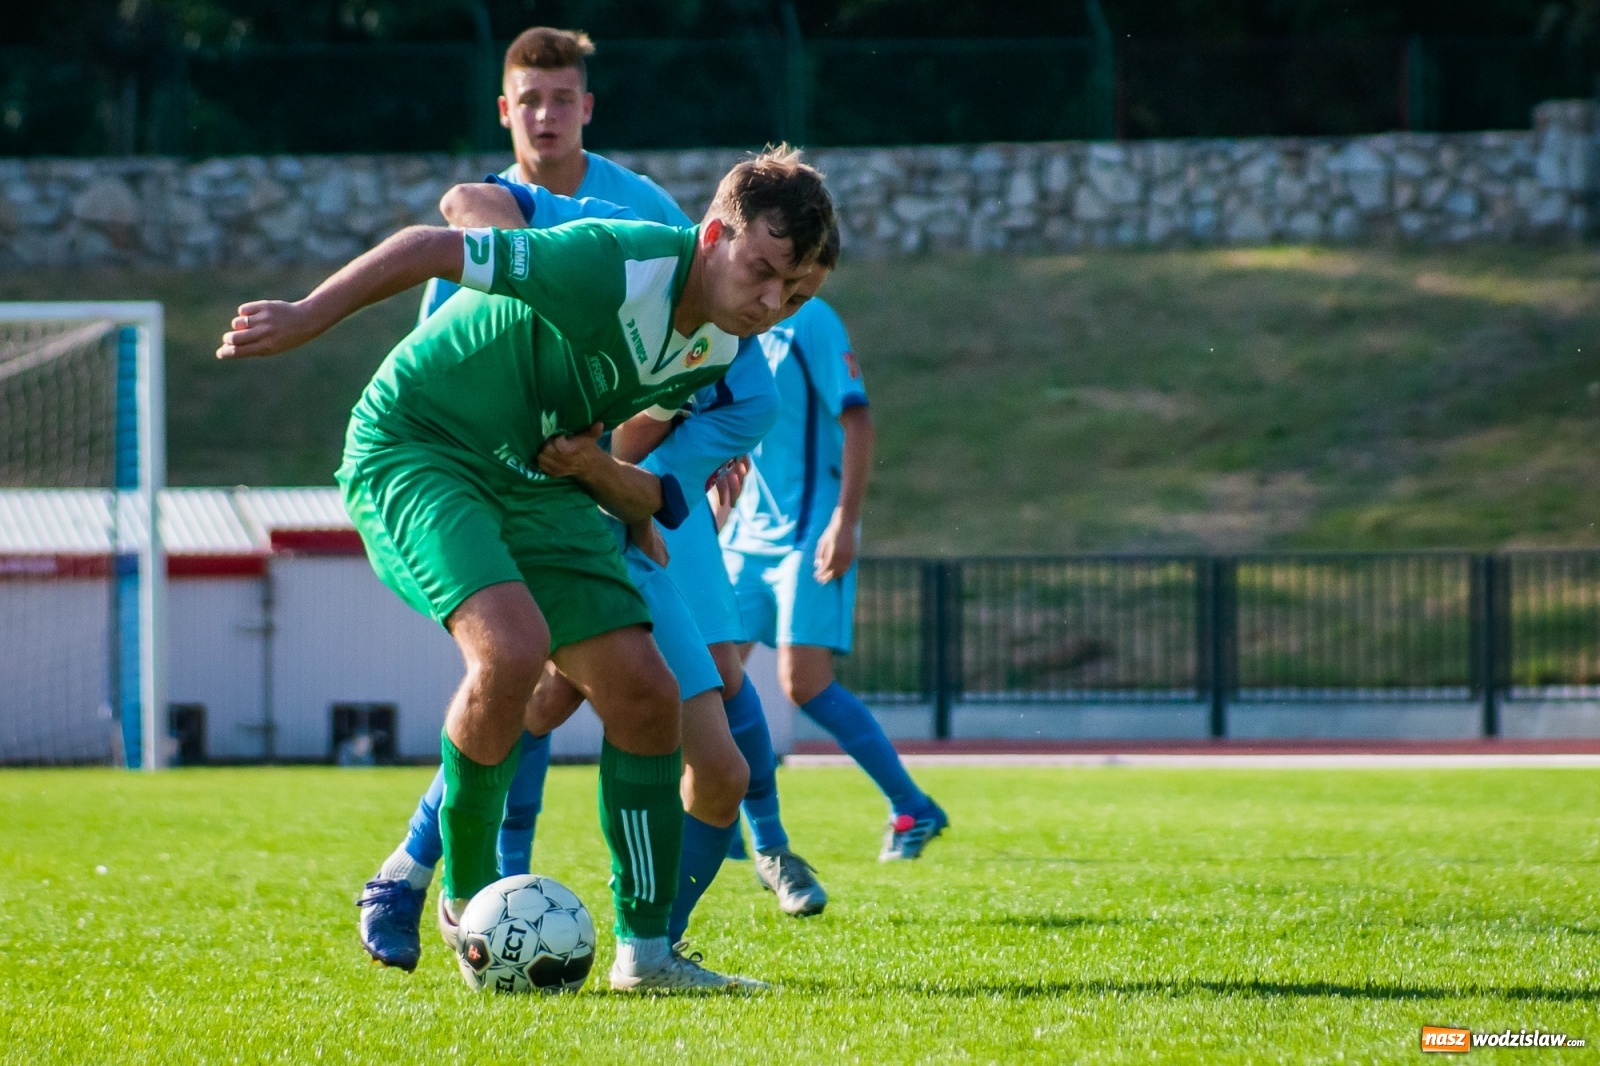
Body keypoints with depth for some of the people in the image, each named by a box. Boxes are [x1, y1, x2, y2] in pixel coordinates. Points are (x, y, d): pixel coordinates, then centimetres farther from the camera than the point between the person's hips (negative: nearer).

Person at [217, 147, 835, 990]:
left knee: (643, 692, -2)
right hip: (416, 446, -8)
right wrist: (303, 320, -17)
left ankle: (646, 950, 7)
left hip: (531, 479, 8)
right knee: (512, 647, -30)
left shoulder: (719, 345, -1)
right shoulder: (616, 271, -29)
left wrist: (594, 465, 1)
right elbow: (428, 249, -23)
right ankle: (467, 898, -10)